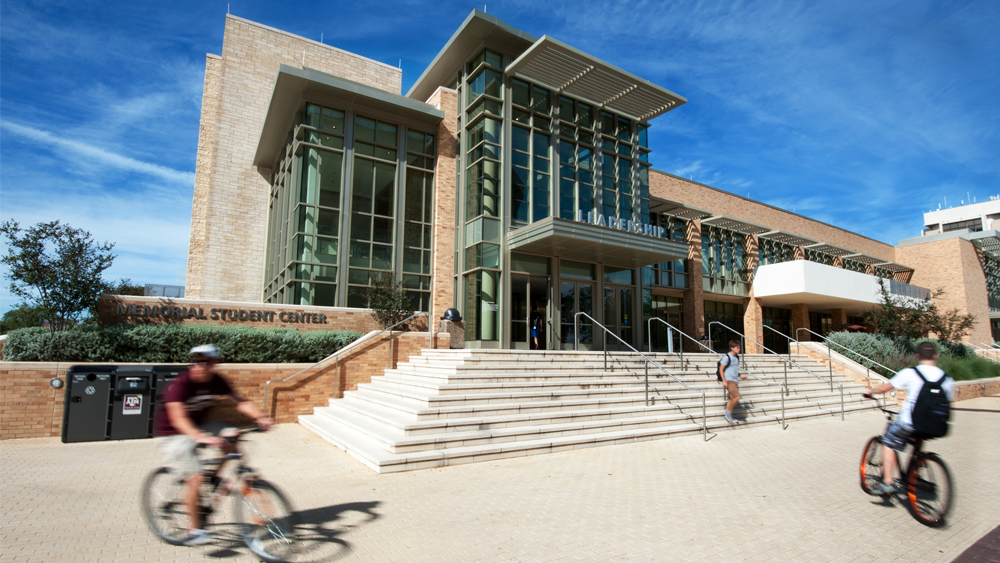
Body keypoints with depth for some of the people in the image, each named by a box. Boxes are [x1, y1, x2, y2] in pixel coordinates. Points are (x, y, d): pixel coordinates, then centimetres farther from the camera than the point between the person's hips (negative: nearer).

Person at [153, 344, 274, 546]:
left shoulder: (216, 381, -11)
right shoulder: (181, 383, -28)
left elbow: (239, 401, -9)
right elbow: (178, 418, -39)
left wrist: (260, 417, -26)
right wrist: (201, 437, -54)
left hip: (198, 425, 6)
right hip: (172, 433, -6)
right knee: (195, 478, -13)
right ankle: (194, 531, 3)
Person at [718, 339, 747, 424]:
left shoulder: (737, 357, 12)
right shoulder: (727, 357, -12)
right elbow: (721, 369, -10)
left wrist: (740, 376, 15)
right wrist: (724, 381, -15)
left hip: (735, 381, 8)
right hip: (729, 381, -8)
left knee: (732, 399, 7)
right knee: (737, 397, -18)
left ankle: (728, 417, 16)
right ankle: (728, 413, -2)